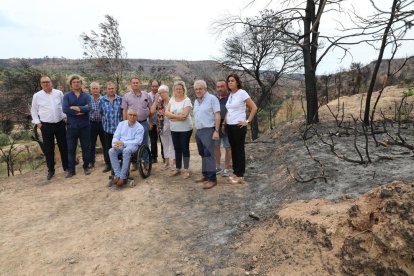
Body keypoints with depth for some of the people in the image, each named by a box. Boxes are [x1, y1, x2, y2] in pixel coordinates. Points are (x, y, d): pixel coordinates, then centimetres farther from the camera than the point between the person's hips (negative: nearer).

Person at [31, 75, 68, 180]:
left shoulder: (59, 93, 2)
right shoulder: (37, 96, -1)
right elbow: (34, 110, 6)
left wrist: (65, 117, 5)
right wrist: (37, 122, -1)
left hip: (60, 124, 1)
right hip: (46, 125, -1)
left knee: (63, 146, 8)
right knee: (48, 149, 5)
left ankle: (66, 167, 21)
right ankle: (51, 170, 16)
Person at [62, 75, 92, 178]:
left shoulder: (86, 96, 2)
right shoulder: (67, 96, 2)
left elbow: (89, 108, -16)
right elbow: (65, 109, -14)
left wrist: (75, 108, -16)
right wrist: (81, 110, -15)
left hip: (85, 126, 0)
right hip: (71, 126, 0)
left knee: (86, 147, 9)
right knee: (71, 148, 6)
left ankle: (86, 167, 24)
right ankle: (71, 169, 17)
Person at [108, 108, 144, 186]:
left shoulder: (140, 127, -2)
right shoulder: (121, 124, 12)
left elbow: (137, 141, -12)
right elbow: (116, 136, 9)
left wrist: (123, 143, -22)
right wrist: (115, 143, -15)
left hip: (133, 146, -4)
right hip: (120, 146, 4)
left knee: (126, 150, -38)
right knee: (111, 151, -27)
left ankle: (122, 177, -31)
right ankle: (117, 175, -26)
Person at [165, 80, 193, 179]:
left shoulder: (187, 100, -11)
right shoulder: (172, 99, 7)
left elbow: (184, 116, -21)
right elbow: (166, 112, -3)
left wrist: (172, 116, -10)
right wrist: (177, 116, -17)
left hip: (185, 129, -5)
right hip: (174, 129, 6)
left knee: (185, 148, 2)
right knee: (177, 148, 13)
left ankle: (186, 170, 11)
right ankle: (178, 168, 25)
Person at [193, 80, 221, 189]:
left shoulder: (212, 98, -7)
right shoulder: (196, 101, 16)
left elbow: (217, 115, -13)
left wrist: (216, 130, -19)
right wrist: (196, 130, 16)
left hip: (208, 130, -8)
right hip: (198, 131, 8)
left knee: (209, 155, -10)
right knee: (203, 155, 12)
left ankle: (212, 179, -8)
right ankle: (205, 175, 22)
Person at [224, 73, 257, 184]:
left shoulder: (242, 93, -10)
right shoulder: (230, 95, 12)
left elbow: (254, 108, -12)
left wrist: (247, 121, -12)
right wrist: (224, 123, 14)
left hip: (238, 126, -7)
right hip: (229, 126, 7)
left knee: (239, 150, 0)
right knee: (233, 150, 12)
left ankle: (240, 176, 8)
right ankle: (235, 173, 22)